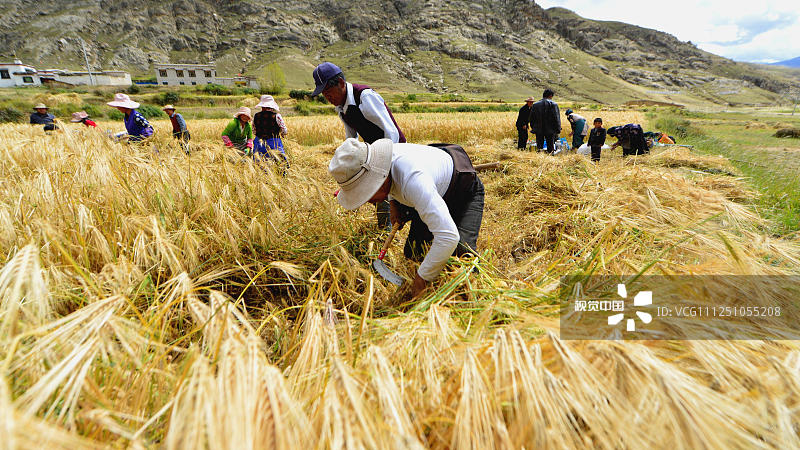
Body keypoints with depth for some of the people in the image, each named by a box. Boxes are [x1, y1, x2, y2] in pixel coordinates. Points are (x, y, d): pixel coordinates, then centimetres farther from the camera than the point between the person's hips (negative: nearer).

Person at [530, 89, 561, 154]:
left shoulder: (535, 105, 6)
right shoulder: (553, 104, -6)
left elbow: (532, 118, 10)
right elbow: (557, 119, -8)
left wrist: (533, 128, 18)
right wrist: (558, 130, -2)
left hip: (538, 130, 3)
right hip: (550, 130, -3)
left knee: (539, 146, 9)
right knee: (550, 148, 4)